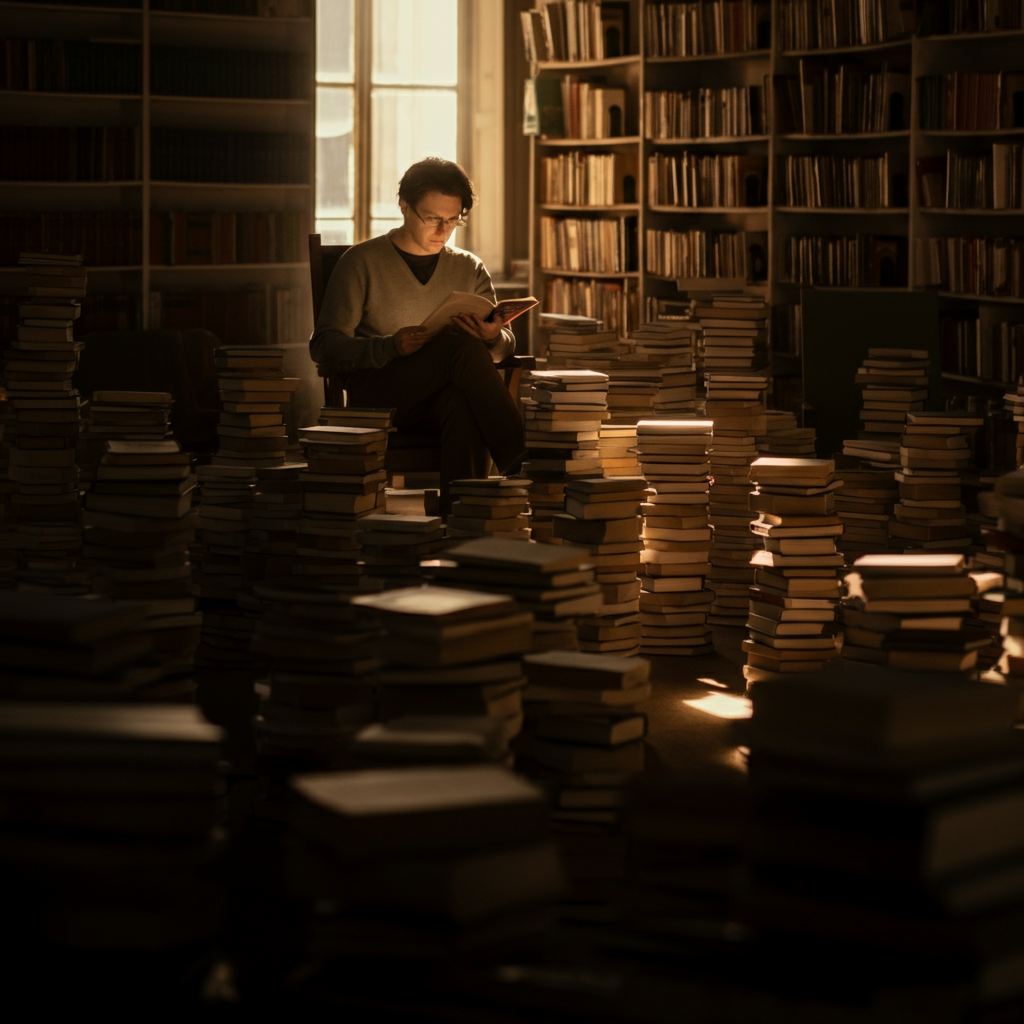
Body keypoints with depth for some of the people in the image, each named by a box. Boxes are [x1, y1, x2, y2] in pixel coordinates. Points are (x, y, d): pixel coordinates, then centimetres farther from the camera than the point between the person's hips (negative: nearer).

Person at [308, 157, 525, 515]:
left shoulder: (469, 269, 17)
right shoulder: (362, 262, 5)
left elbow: (505, 345, 11)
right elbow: (324, 345, -3)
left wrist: (494, 338, -16)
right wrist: (389, 347, -22)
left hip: (446, 396, 3)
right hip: (378, 397, -3)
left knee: (463, 402, -39)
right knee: (461, 345, -33)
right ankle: (519, 465, -41)